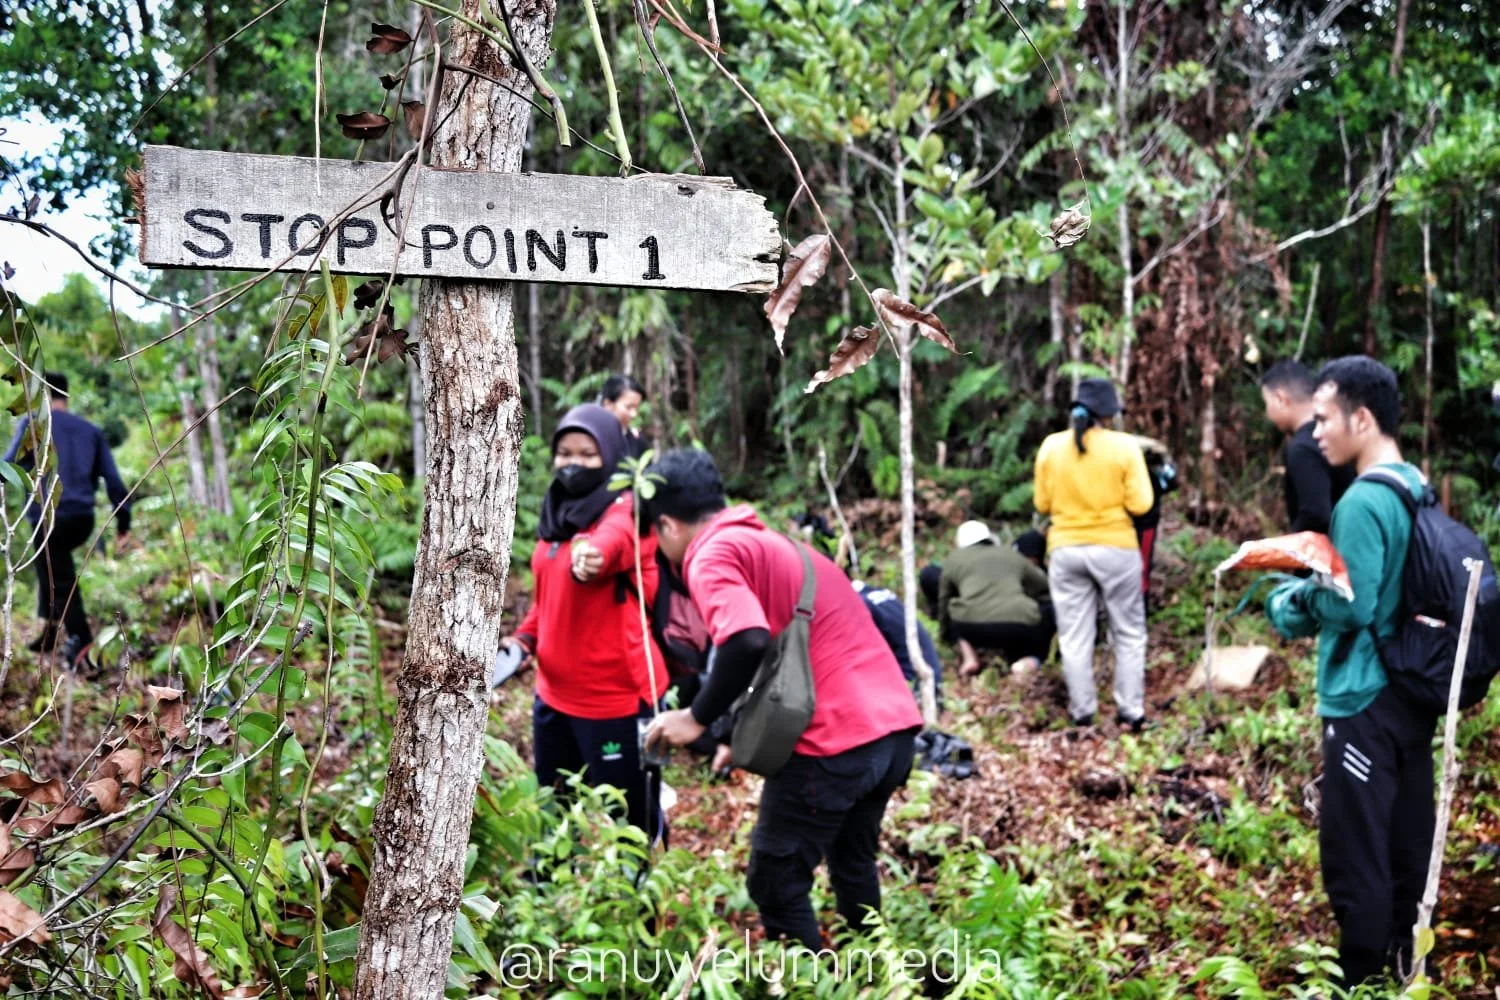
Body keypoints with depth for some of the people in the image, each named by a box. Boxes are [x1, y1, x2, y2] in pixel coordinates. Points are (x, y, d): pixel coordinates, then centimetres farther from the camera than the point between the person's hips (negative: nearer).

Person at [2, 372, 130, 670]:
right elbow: (112, 478, 11)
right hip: (83, 519, 5)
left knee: (62, 584, -2)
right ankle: (50, 628, 23)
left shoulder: (34, 423, 2)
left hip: (49, 516, -5)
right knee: (52, 564, 29)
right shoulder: (90, 430, 15)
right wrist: (123, 521, 13)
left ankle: (81, 649, -9)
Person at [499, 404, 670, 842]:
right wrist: (525, 636, 4)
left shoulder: (625, 511, -13)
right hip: (555, 694, 8)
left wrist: (595, 553, -62)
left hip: (616, 698, -8)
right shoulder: (556, 513, 9)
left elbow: (615, 538, -39)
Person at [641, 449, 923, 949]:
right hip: (893, 725, 9)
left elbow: (748, 642, -24)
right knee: (853, 863, 28)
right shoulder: (775, 544, 23)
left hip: (835, 743, -9)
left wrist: (697, 717, -10)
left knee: (776, 885, 7)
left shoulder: (713, 556, -6)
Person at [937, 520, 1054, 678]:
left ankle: (969, 657, 9)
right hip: (1021, 627, -1)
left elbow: (943, 603, 36)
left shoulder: (954, 558, 27)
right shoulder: (1013, 555, 30)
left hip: (972, 628, 1)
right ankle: (1029, 660, 3)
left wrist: (947, 638, 53)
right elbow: (1045, 587, 38)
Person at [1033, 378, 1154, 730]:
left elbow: (1043, 503, 4)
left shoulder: (1051, 446, 0)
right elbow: (1139, 504, -10)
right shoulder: (1124, 446, -8)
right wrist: (1113, 499, 10)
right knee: (1128, 635, 10)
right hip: (1115, 548, -2)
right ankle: (1131, 712, 10)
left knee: (1075, 637, 8)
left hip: (1065, 550, 2)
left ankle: (1082, 713, 10)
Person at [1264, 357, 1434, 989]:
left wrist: (1291, 603, -6)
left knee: (1355, 854, 1)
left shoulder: (1363, 501, -20)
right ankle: (1404, 964, 28)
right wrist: (1312, 589, 11)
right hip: (1413, 691, 9)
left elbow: (1351, 606, -22)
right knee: (1407, 841, 17)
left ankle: (1362, 979, 10)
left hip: (1364, 700, -9)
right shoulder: (1417, 487, 8)